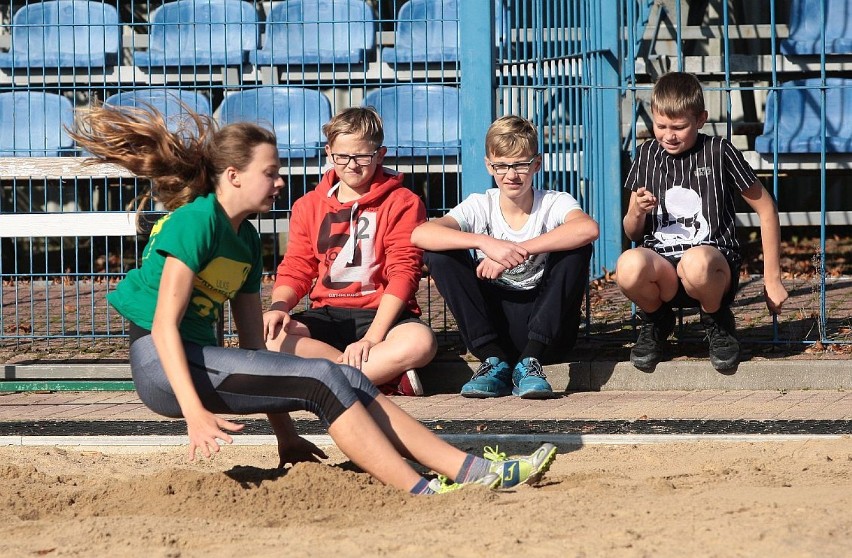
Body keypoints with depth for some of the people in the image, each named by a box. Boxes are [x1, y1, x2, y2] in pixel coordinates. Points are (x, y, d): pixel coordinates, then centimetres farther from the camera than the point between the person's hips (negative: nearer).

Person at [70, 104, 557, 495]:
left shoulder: (245, 237, 16)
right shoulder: (196, 220, -12)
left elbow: (253, 341, 18)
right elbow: (164, 325, -19)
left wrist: (285, 433, 16)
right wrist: (196, 414, -29)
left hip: (198, 361, 9)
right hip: (162, 367, -9)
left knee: (348, 381, -5)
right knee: (323, 379, -20)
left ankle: (471, 469, -11)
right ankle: (422, 494, -23)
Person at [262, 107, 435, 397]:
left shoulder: (402, 203, 0)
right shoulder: (308, 206, 12)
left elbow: (403, 273, -8)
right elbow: (295, 270, 9)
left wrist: (372, 338, -20)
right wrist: (279, 306, -17)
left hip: (381, 315, -3)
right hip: (327, 316, 3)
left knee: (420, 341, -37)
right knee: (272, 335, -30)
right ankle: (388, 376, -30)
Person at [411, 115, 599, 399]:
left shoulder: (555, 203, -5)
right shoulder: (480, 207, -1)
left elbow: (589, 228, -32)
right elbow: (419, 234, -19)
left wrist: (516, 251, -34)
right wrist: (485, 242, -33)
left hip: (546, 328, -1)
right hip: (492, 324, 2)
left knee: (577, 248, -23)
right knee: (439, 254, -15)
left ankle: (530, 361, -23)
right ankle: (494, 361, -16)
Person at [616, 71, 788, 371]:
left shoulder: (720, 153, 1)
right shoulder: (647, 154, 12)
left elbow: (766, 209, 7)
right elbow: (633, 233, 17)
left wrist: (772, 279, 5)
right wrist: (638, 211, -7)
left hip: (714, 259, -3)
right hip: (660, 265, 3)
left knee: (696, 263, -42)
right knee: (628, 265, -35)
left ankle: (718, 323, -5)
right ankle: (656, 322, 1)